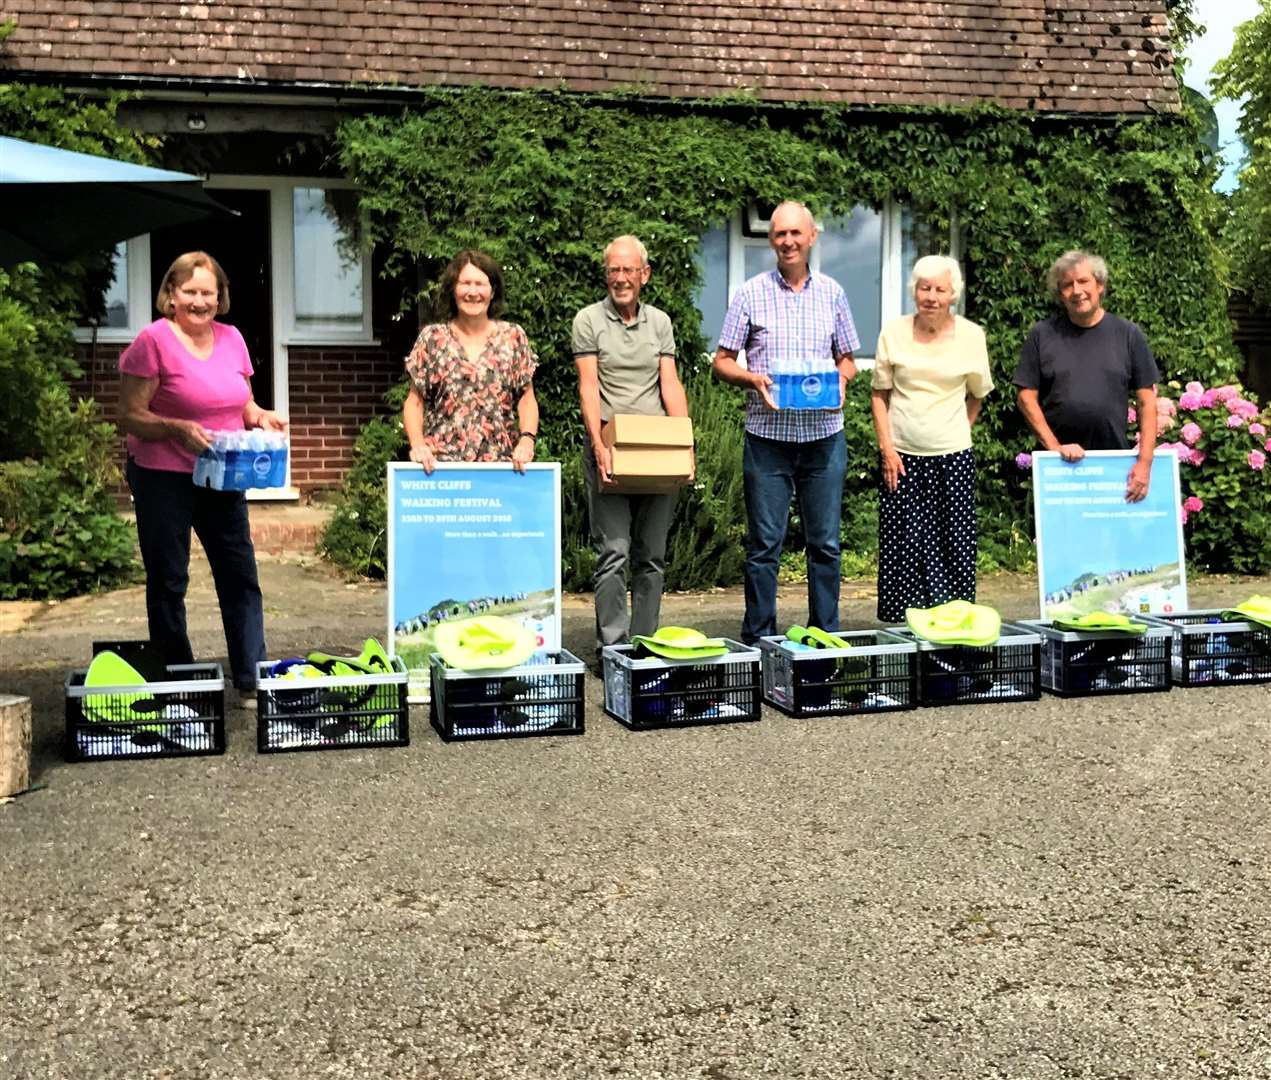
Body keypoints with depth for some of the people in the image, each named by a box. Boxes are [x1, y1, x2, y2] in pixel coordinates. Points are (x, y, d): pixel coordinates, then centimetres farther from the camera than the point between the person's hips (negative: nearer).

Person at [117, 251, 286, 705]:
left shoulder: (232, 339, 8)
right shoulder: (154, 340, -9)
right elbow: (130, 416, -11)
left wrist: (261, 416, -4)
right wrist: (177, 429, -27)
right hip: (164, 479, -5)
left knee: (241, 576, 5)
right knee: (168, 582, 5)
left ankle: (251, 680, 12)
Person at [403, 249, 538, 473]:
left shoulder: (512, 337, 8)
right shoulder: (432, 338, 7)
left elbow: (527, 400, 8)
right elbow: (414, 402, 8)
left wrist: (527, 439, -9)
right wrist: (417, 444, -9)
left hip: (501, 461, 1)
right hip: (442, 461, 0)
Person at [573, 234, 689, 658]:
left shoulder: (660, 322, 14)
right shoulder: (589, 320, 3)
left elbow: (671, 385, 7)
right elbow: (588, 386, -5)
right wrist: (598, 444, -17)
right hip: (609, 449, -4)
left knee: (652, 553, 7)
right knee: (613, 551, -8)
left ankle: (646, 643, 14)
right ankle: (612, 646, -5)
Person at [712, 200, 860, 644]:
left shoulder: (832, 293, 10)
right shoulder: (751, 294, 3)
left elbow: (846, 358, 18)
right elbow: (722, 361, 4)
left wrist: (841, 378, -4)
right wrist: (753, 378, -14)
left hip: (824, 435, 2)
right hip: (767, 436, -2)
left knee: (825, 543, 7)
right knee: (764, 544, 2)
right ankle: (758, 641, 12)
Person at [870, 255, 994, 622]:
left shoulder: (971, 336, 2)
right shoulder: (894, 333, 1)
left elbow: (977, 395, 15)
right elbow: (879, 394, 5)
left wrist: (958, 431, 7)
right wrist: (886, 447, -2)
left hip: (954, 457, 1)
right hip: (902, 456, 0)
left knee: (955, 541, 1)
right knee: (902, 542, 1)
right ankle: (900, 625, 9)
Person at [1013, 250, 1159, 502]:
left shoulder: (1128, 334, 3)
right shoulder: (1042, 335, 2)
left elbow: (1146, 401, 3)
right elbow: (1027, 398, 1)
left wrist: (1145, 461, -6)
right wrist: (1055, 448, -9)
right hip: (1058, 463, 0)